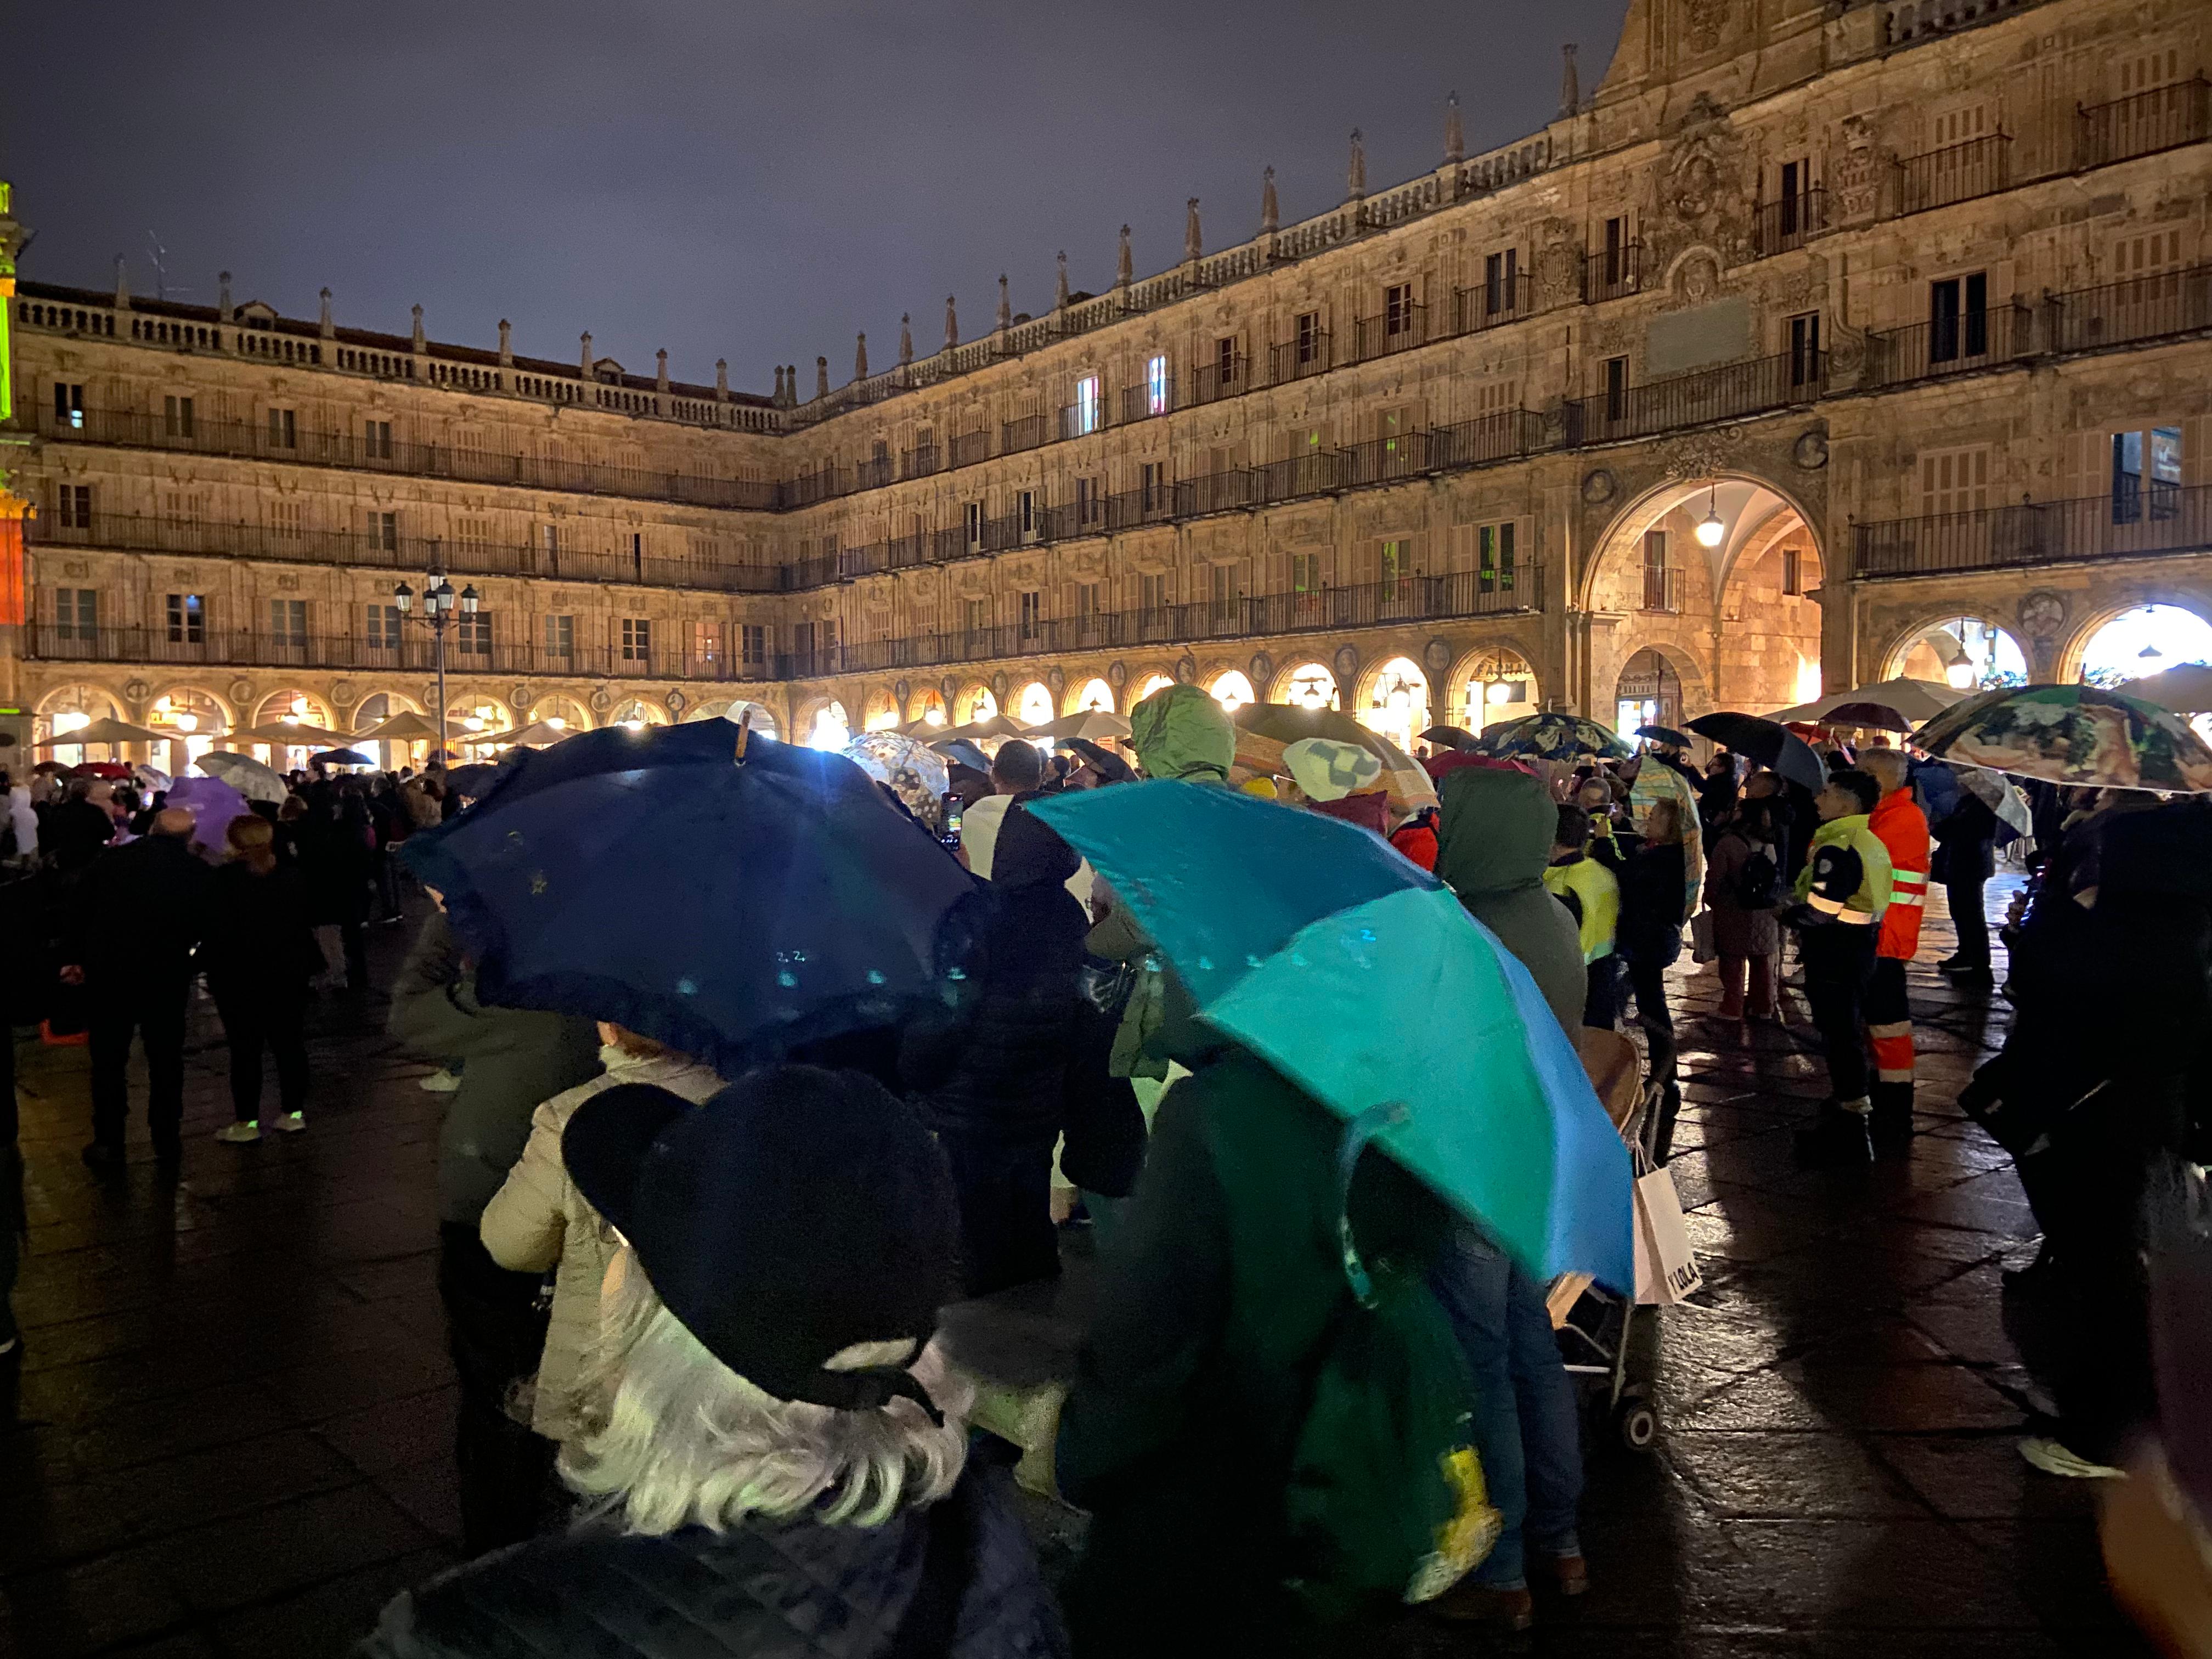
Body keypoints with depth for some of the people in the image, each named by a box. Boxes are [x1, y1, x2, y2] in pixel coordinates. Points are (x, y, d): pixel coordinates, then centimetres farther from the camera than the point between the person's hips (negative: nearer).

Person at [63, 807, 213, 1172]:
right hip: (167, 978, -1)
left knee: (108, 1061, 13)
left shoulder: (110, 860, -3)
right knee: (166, 1063, 12)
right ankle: (167, 1145, 18)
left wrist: (72, 958, 14)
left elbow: (78, 912, 4)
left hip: (108, 975, 1)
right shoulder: (199, 874, -9)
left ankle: (109, 1144, 18)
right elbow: (204, 927, -2)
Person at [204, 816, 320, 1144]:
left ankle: (247, 1122, 8)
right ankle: (293, 1113, 17)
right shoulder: (292, 878, 4)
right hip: (290, 974, 5)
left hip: (240, 978, -5)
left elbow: (217, 932, -14)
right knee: (289, 1043, 11)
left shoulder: (224, 880, -14)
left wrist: (211, 968, -5)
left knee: (245, 1049, 2)